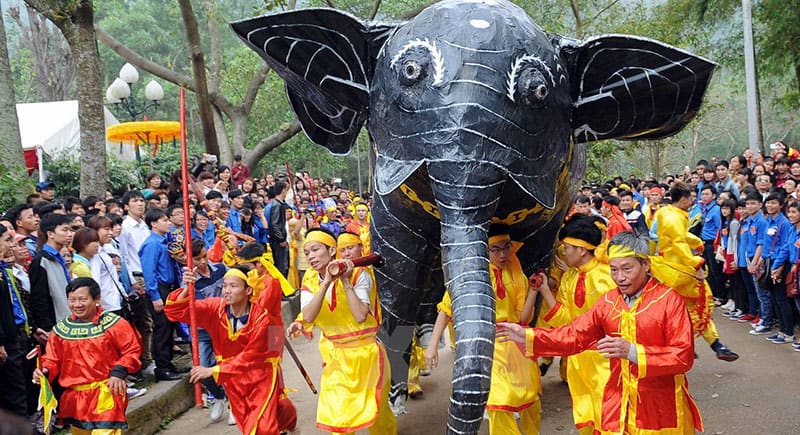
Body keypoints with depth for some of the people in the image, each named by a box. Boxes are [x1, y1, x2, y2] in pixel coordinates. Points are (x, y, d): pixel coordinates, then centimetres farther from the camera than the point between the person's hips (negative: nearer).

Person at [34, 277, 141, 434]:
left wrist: (119, 371, -16)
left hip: (106, 394, -5)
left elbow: (132, 351, -4)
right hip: (74, 397, 5)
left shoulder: (114, 323, -7)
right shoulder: (60, 329, 5)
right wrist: (45, 371, -10)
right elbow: (53, 360, 10)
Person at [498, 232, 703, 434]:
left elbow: (684, 356, -16)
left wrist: (633, 351, -27)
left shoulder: (669, 299, -11)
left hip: (662, 411, -3)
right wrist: (527, 336, -6)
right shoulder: (608, 301, 5)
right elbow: (574, 335, 3)